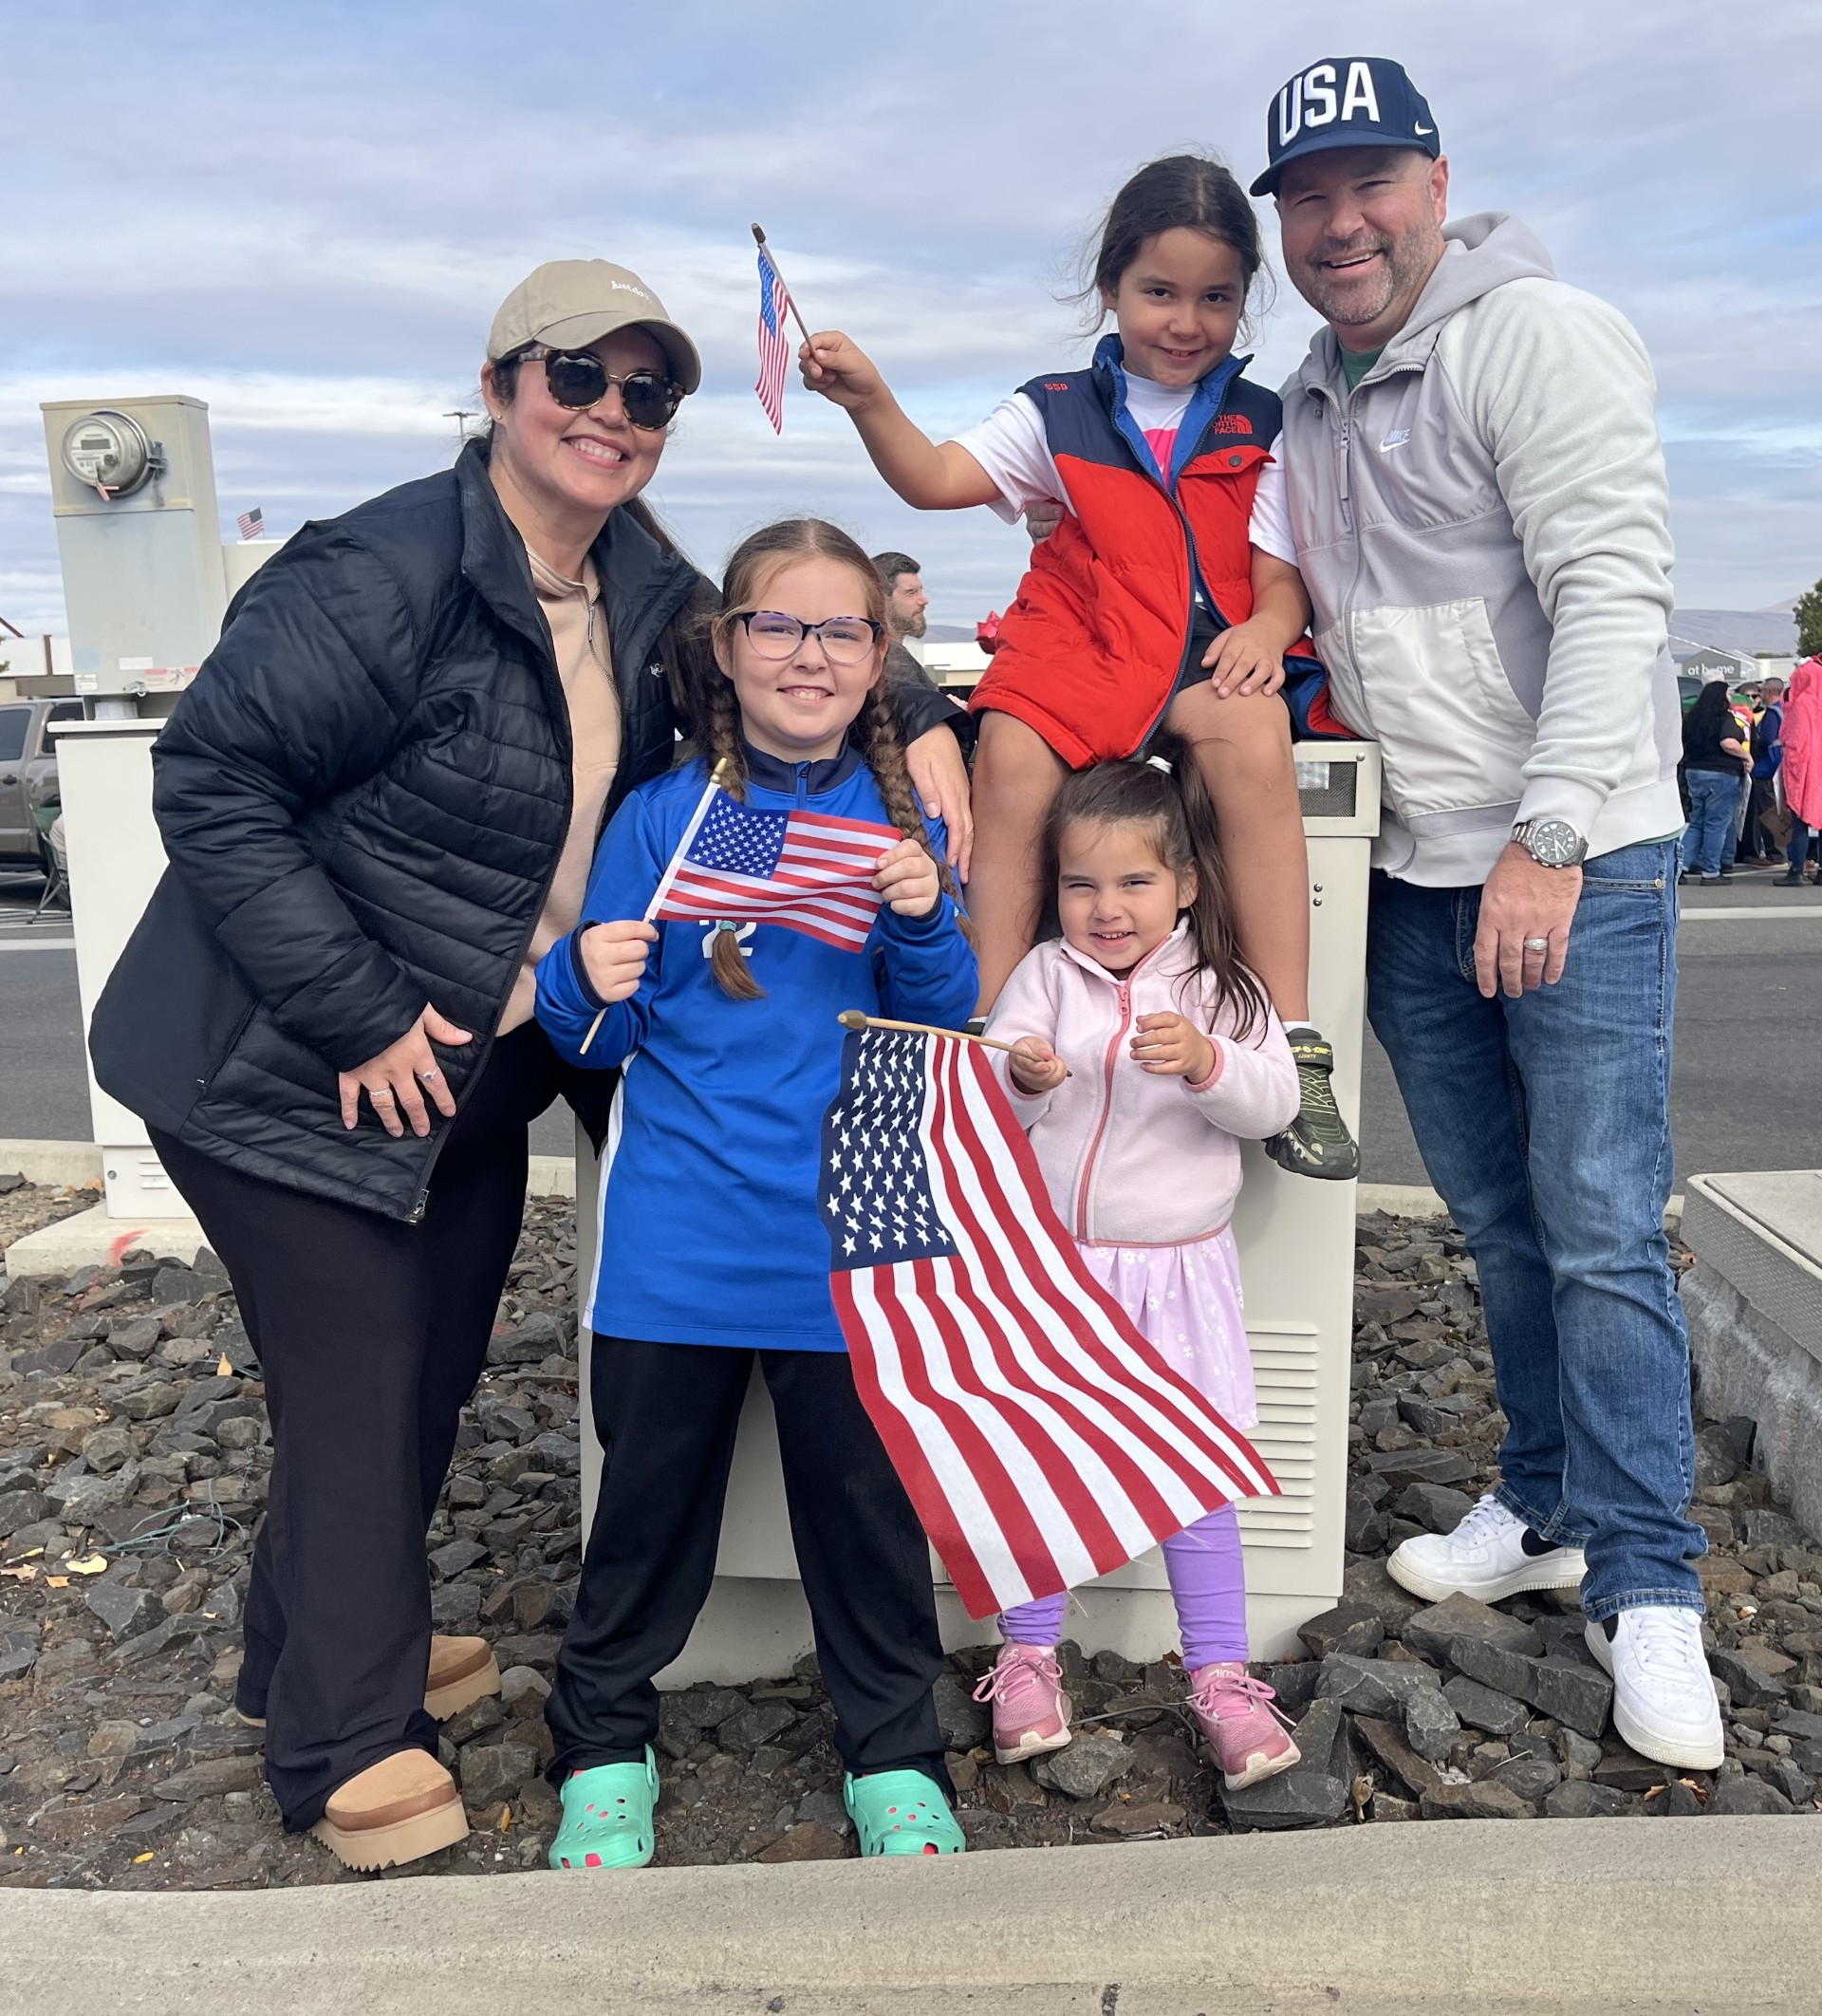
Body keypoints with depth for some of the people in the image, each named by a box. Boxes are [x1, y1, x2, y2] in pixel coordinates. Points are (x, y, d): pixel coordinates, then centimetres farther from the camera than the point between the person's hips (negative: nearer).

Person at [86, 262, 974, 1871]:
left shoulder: (641, 585, 2)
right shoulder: (387, 578, -22)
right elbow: (210, 781, -22)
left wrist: (918, 725, -4)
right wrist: (357, 1013, -23)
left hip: (481, 1059, 8)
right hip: (297, 1071, -8)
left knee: (435, 1368, 18)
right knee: (358, 1384, 1)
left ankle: (320, 1644, 43)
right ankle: (348, 1746, 23)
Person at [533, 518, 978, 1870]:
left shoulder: (903, 822, 4)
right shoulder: (661, 817, 1)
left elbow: (943, 1031, 3)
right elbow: (598, 1036, 4)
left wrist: (924, 924, -15)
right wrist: (590, 984, -18)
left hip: (848, 1236, 1)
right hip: (679, 1236, 0)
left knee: (867, 1497, 10)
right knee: (651, 1494, 11)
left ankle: (896, 1757, 31)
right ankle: (604, 1746, 33)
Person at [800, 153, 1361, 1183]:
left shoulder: (1260, 430, 12)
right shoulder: (1058, 414, 12)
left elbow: (1278, 575, 5)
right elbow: (936, 478, 0)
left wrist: (1267, 627, -17)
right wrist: (871, 400, -17)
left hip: (1207, 657, 0)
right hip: (1077, 644, 1)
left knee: (1252, 735, -34)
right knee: (1011, 759, -30)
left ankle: (1293, 1048, -31)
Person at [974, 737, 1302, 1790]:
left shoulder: (1221, 988, 1)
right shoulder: (1043, 975, 0)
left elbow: (1275, 1103, -9)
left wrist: (1208, 1064, -27)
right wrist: (1022, 1082, -28)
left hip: (1177, 1268, 0)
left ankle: (1222, 1674, 15)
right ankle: (1029, 1655, 22)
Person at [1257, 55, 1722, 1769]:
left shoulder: (1539, 337, -8)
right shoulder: (1307, 404, 15)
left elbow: (1611, 594, -17)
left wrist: (1550, 839, -24)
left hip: (1578, 869, -7)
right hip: (1414, 880, 7)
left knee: (1601, 1231, -5)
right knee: (1496, 1219, 14)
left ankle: (1644, 1587, 7)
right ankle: (1550, 1512, 29)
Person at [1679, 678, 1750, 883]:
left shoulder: (1692, 717, 8)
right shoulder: (1725, 717, -13)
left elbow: (1685, 743, 20)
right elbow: (1728, 743, -27)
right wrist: (1747, 756, -12)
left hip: (1693, 772, 7)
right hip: (1721, 774, -7)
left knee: (1697, 822, 13)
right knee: (1717, 824, -1)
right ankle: (1711, 871, 0)